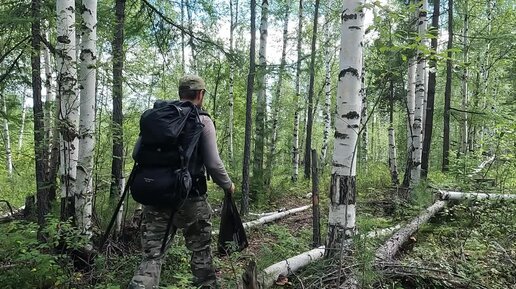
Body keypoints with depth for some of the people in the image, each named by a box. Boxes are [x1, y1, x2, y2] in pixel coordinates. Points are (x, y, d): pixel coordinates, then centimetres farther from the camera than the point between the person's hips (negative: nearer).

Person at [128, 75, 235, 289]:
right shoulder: (202, 121, -6)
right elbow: (213, 164, -11)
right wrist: (228, 185, 8)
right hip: (190, 199, -3)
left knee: (152, 255, 6)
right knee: (201, 250, 17)